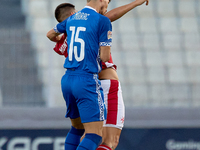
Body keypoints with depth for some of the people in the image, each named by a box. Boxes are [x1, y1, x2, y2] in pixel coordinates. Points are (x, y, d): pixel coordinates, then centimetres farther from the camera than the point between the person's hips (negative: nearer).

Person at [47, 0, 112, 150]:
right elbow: (104, 57, -10)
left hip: (67, 80, 8)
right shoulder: (103, 21, -8)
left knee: (77, 128, 24)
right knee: (95, 136, -10)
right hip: (87, 81, -8)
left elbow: (50, 34, 32)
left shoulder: (71, 19, 13)